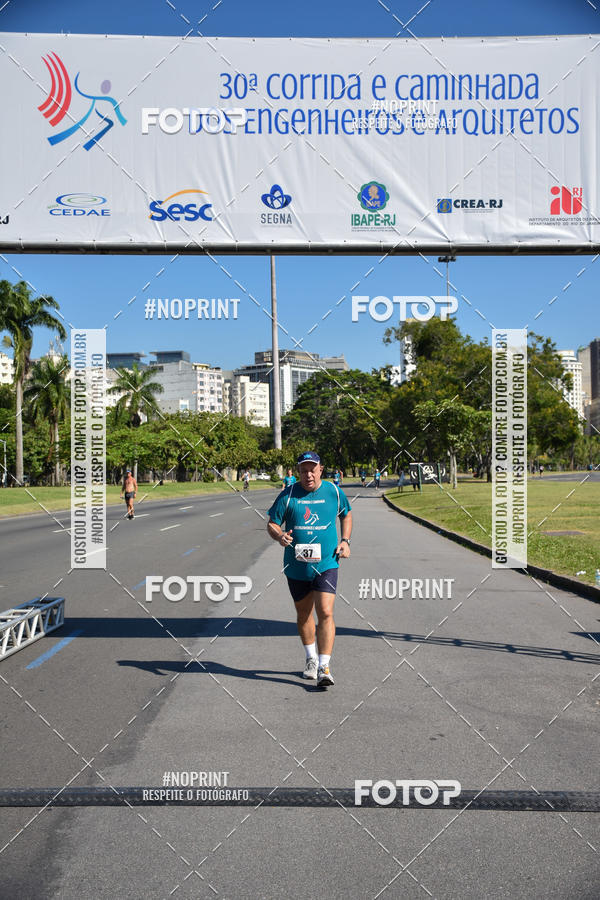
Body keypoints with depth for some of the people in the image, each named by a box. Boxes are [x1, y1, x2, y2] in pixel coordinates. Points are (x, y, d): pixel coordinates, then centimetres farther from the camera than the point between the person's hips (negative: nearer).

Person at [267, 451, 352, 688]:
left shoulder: (333, 491, 1)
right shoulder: (288, 495, -3)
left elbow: (346, 515, 18)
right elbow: (271, 524, 1)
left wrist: (345, 540, 4)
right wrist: (279, 536, -21)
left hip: (326, 564, -1)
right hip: (296, 567, 1)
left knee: (325, 613, -14)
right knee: (303, 615, 14)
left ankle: (324, 667, -9)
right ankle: (311, 658, 35)